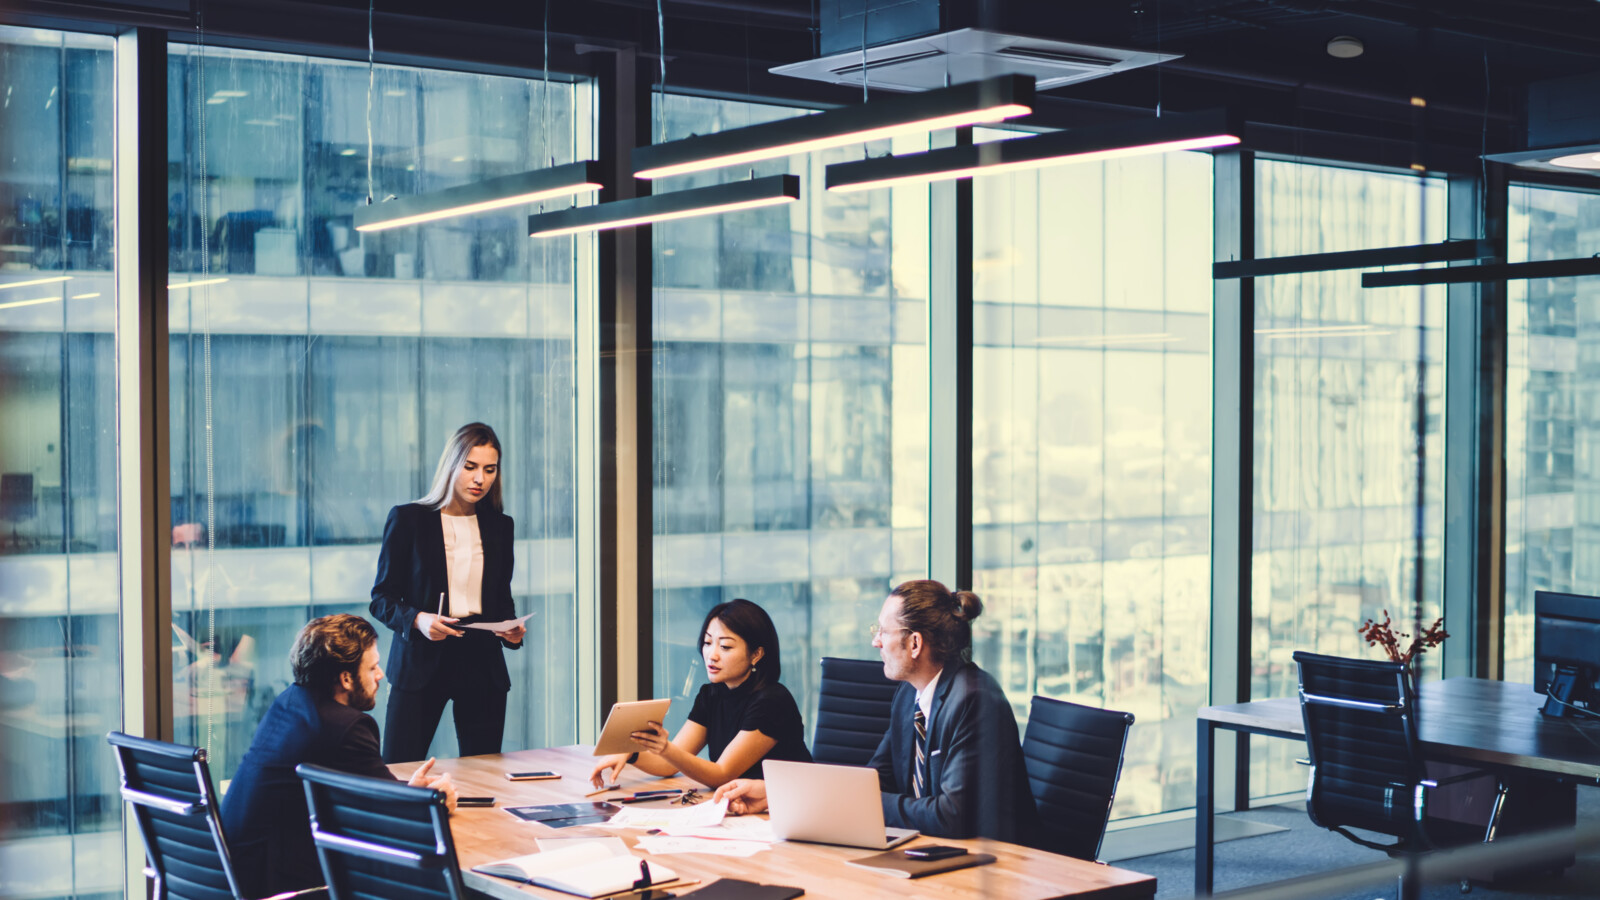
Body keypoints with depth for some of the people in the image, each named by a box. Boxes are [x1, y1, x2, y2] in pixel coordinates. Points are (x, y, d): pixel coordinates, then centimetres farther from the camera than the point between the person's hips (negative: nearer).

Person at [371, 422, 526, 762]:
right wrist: (416, 620, -18)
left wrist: (512, 628, -3)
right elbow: (382, 598, 1)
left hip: (483, 666, 3)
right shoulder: (408, 519, 1)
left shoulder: (500, 526, 12)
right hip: (421, 662, -3)